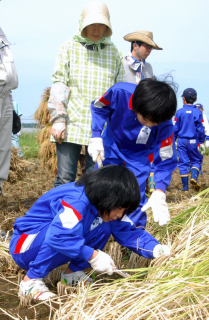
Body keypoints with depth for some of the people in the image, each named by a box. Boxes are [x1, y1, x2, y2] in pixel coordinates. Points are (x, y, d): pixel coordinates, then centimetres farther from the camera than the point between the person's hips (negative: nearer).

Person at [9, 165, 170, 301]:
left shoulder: (105, 207, -4)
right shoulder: (77, 202, -32)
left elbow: (129, 232, -2)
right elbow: (57, 236, -45)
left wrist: (154, 248, -18)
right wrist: (93, 255, -39)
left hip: (53, 248, 8)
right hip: (24, 246, -8)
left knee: (103, 228, -7)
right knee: (67, 229, -37)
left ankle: (73, 273, 4)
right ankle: (31, 281, -23)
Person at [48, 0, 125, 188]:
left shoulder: (114, 53, 13)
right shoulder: (69, 48, 9)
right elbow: (59, 84, 3)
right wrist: (58, 119, -8)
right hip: (71, 126, -1)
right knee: (65, 179, -2)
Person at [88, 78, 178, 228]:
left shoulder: (165, 126, -36)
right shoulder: (119, 92, -36)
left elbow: (166, 161, -27)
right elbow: (98, 108, -14)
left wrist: (159, 193, -39)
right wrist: (96, 137, -24)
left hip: (138, 156, -2)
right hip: (111, 147, 2)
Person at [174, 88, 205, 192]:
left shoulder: (179, 112, -2)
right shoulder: (198, 112, -3)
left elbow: (175, 128, 1)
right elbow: (201, 129, -1)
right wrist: (201, 142, 10)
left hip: (182, 141, 1)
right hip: (193, 141, -1)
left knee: (183, 162, 5)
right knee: (196, 160, 12)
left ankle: (185, 186, 4)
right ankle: (194, 177, -15)